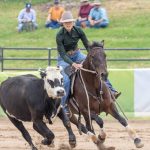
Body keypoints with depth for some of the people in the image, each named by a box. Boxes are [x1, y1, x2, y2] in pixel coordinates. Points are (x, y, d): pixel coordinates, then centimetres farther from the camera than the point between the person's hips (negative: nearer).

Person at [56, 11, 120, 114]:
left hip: (77, 54, 4)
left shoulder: (78, 30, -12)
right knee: (66, 80, -26)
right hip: (64, 58, -4)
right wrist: (73, 64, -38)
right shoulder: (60, 35, -23)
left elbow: (87, 46, -7)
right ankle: (64, 105, -15)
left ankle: (110, 89, -6)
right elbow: (62, 54, -26)